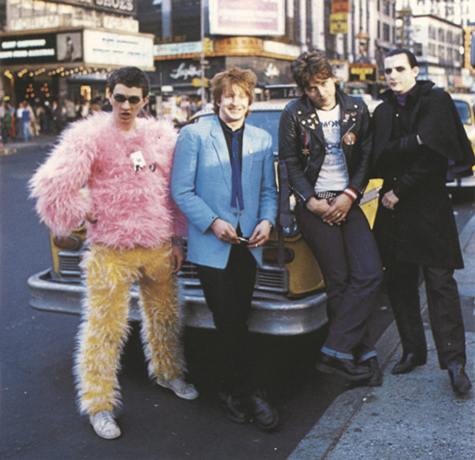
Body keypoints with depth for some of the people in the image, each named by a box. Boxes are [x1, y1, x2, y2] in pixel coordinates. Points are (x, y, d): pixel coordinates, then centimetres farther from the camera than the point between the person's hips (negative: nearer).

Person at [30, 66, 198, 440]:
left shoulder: (161, 136, 6)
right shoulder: (91, 138, -8)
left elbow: (175, 192, 11)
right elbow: (54, 185, -14)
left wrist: (177, 241, 10)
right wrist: (86, 213, -8)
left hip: (158, 248, 5)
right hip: (111, 252, -5)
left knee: (165, 315, 21)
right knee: (105, 327, 2)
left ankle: (168, 372, 45)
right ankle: (99, 403, 16)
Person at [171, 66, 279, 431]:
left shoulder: (262, 139, 12)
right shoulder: (194, 135, -2)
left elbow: (268, 190, 14)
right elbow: (181, 190, -6)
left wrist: (267, 220, -6)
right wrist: (212, 223, -16)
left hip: (248, 245, 4)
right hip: (210, 246, -4)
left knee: (237, 322, 11)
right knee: (230, 323, -4)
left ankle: (232, 390, 26)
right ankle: (250, 392, 6)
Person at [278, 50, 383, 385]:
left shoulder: (356, 110, 7)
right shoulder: (293, 115, -1)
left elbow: (367, 157, 7)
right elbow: (291, 165, 1)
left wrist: (349, 195, -6)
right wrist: (312, 202, -10)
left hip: (347, 203, 3)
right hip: (314, 205, -3)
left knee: (370, 274, -10)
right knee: (340, 283, -4)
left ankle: (334, 352, -5)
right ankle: (364, 355, 5)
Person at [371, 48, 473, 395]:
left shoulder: (436, 101, -2)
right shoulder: (383, 111, 13)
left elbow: (431, 155, -12)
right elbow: (380, 157, -2)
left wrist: (399, 191, -11)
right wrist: (413, 141, -16)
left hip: (429, 204, -5)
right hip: (394, 208, 5)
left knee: (440, 283, -7)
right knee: (400, 285, 8)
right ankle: (413, 351, 19)